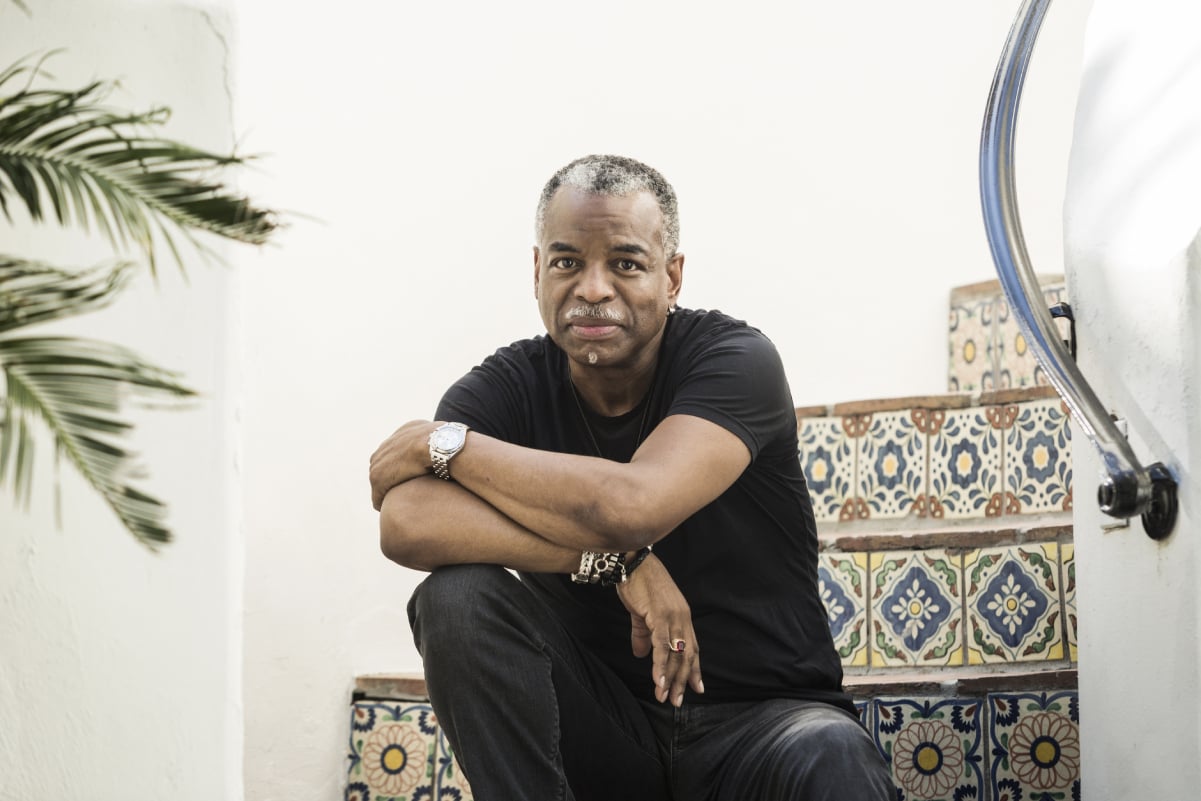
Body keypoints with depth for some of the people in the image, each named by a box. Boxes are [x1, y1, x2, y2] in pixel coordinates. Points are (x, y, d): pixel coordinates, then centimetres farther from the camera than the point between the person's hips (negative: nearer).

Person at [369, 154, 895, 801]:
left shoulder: (733, 360, -10)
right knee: (458, 596, -22)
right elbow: (405, 523, -22)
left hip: (760, 715, -4)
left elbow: (630, 505, -29)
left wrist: (444, 443, -18)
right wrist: (616, 560, -26)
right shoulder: (511, 383, -2)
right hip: (600, 717, 4)